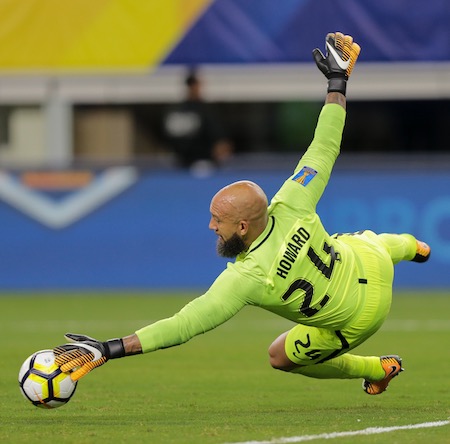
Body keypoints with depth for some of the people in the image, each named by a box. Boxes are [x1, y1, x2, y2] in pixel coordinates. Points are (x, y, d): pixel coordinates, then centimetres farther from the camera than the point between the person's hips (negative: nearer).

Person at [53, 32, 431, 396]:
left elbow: (183, 326, -45)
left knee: (282, 356, 21)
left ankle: (376, 370, 36)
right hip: (367, 260, 5)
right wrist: (338, 80, -5)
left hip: (356, 318, -5)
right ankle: (409, 246, 76)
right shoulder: (291, 207, -28)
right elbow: (325, 147, -17)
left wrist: (108, 351, -47)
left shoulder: (247, 279, -40)